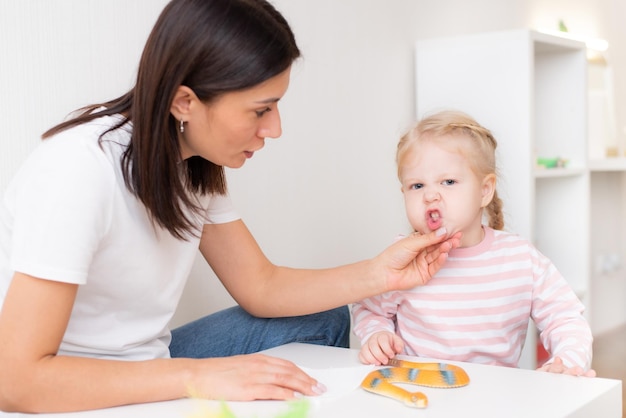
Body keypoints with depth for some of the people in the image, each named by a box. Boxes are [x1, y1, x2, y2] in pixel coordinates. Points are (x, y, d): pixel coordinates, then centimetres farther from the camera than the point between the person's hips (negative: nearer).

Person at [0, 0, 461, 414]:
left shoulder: (196, 166, -2)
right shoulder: (81, 170, -28)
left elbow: (261, 287, 2)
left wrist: (380, 274, -12)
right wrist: (198, 377, -31)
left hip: (143, 371, 8)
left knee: (326, 318, 7)